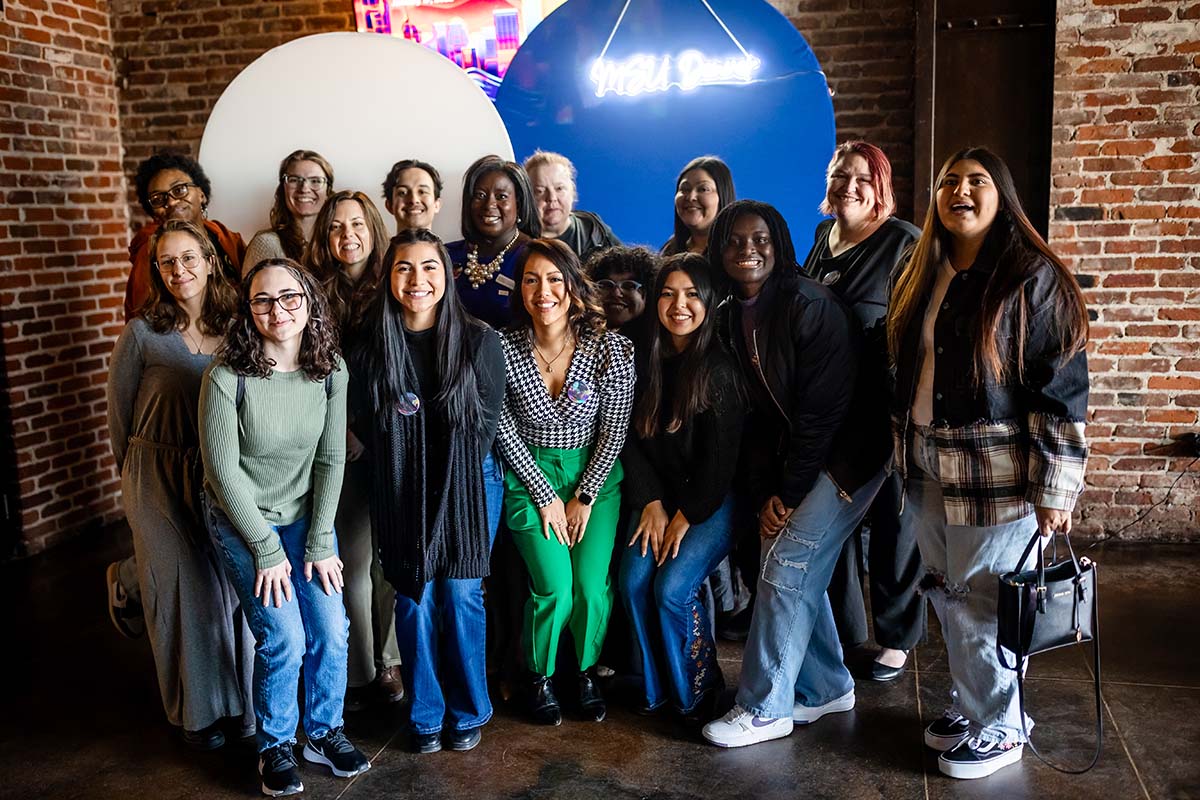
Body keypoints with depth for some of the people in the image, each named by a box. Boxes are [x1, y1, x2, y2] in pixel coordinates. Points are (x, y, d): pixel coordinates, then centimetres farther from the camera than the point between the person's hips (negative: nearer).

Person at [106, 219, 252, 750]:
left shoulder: (236, 329, 0)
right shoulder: (142, 334, -7)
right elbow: (120, 414, 2)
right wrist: (135, 476, 9)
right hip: (163, 484, -2)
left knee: (238, 584, 4)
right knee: (186, 591, 6)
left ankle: (248, 699, 24)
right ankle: (198, 711, 25)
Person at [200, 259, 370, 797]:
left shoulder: (330, 370, -9)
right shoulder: (227, 377, -21)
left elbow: (331, 459, -6)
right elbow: (222, 470, -16)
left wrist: (320, 542, -8)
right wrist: (267, 548, -13)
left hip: (306, 515, 4)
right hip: (242, 522, -3)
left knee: (331, 630, -2)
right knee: (284, 639, -8)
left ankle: (324, 732, 24)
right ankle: (275, 746, 18)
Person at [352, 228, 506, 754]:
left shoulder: (478, 340, -7)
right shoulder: (372, 345, -2)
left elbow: (488, 421, -4)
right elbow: (368, 428, 4)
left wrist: (456, 477, -8)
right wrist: (405, 475, -4)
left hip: (468, 484, -1)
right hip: (400, 491, 2)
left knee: (461, 597, 2)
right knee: (414, 599, 6)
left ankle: (467, 712, 21)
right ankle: (425, 715, 22)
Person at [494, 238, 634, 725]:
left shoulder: (610, 348, -12)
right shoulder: (502, 349, -12)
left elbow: (614, 433, -6)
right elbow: (506, 434, -6)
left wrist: (584, 498, -8)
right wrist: (546, 497, -8)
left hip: (594, 474, 1)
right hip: (529, 475, 0)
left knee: (592, 587, -14)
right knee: (555, 587, -16)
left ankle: (587, 672, 16)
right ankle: (540, 676, 14)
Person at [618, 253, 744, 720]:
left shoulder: (721, 367, -12)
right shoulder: (646, 362, 3)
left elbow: (720, 457, -13)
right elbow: (631, 438, 3)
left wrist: (685, 516, -12)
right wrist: (651, 503, -7)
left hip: (713, 501, -4)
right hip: (656, 495, 5)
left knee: (671, 588, -20)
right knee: (633, 583, -14)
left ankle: (697, 691, 3)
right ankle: (657, 686, 6)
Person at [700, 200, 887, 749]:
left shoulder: (809, 305, -19)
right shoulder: (735, 317, 5)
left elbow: (824, 410, -20)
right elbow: (759, 414, 5)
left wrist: (790, 493, -15)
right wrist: (764, 493, -5)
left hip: (845, 453, -7)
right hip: (793, 457, 7)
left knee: (786, 565, -10)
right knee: (799, 572, 7)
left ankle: (765, 708, 2)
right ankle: (826, 687, 26)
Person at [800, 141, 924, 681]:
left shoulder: (904, 241, -8)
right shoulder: (821, 238, 11)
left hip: (886, 406, -6)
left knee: (891, 517, 5)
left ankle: (896, 636, 22)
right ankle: (842, 627, 30)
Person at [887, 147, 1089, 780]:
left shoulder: (1032, 279, -9)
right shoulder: (924, 277, 11)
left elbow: (1061, 390, -13)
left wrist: (1055, 491, -17)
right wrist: (905, 456, 17)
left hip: (996, 476, -6)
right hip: (929, 470, 6)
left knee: (983, 603, 2)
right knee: (947, 595, 15)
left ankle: (999, 727, 21)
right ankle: (969, 702, 34)